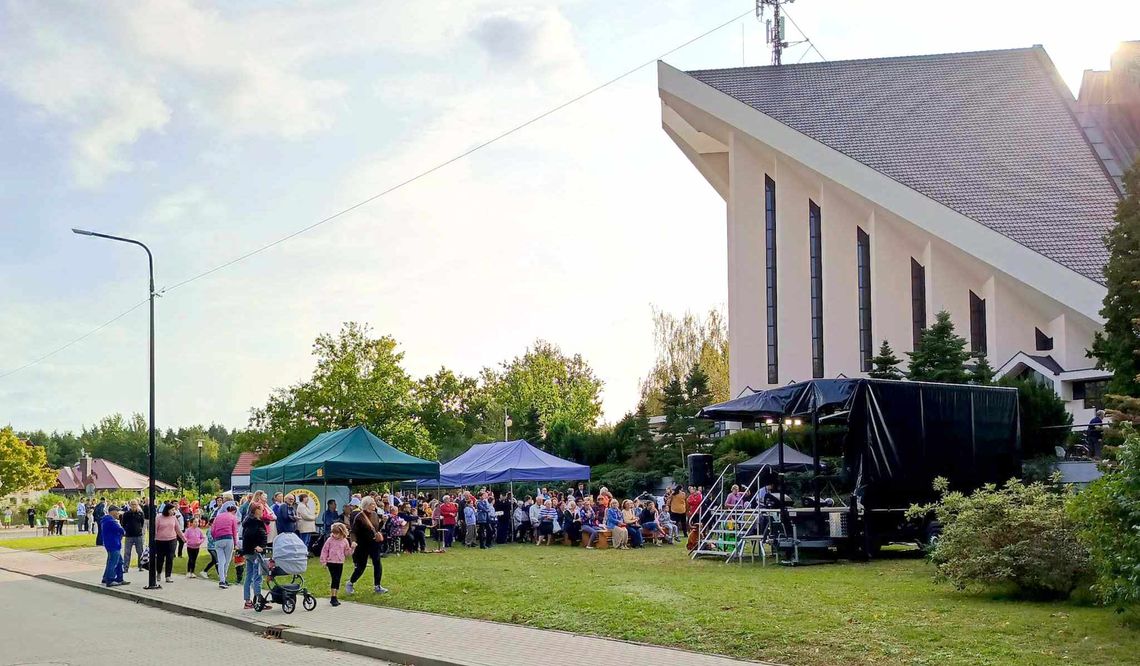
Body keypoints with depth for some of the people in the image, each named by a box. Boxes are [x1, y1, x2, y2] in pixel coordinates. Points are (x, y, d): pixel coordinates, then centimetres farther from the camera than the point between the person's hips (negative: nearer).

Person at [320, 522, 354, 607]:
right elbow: (324, 551, 1)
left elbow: (347, 553, 10)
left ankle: (334, 598, 16)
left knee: (337, 580, 7)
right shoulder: (330, 540, -3)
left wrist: (352, 548, -8)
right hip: (331, 562, -4)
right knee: (334, 578, -14)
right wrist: (323, 561, -3)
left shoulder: (344, 541, 4)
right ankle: (333, 597, -12)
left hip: (340, 563, 4)